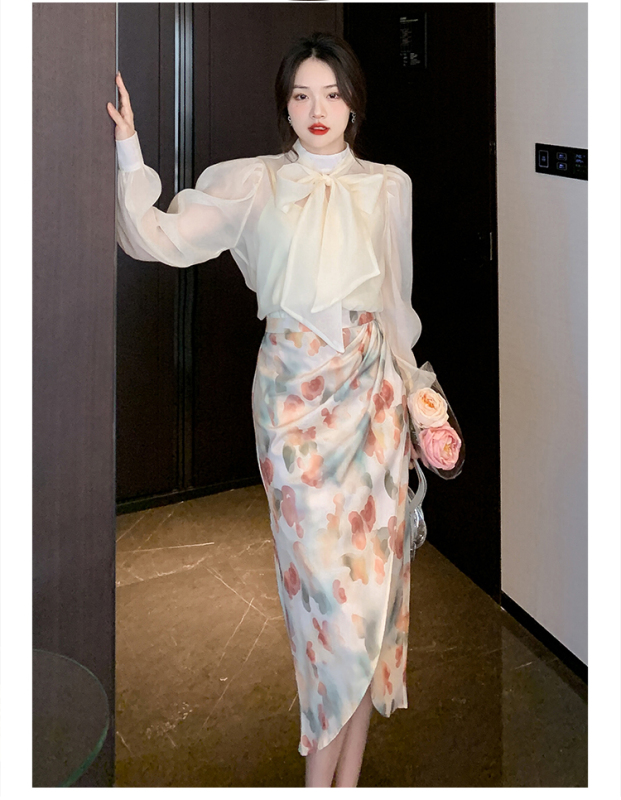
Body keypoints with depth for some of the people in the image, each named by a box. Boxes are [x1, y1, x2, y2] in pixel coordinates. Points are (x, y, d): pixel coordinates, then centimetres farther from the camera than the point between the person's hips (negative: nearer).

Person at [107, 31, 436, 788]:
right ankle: (334, 776, 14)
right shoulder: (252, 183, 2)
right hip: (294, 390, -2)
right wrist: (129, 152, -20)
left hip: (370, 389, 2)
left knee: (371, 564, 1)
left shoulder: (388, 186, 8)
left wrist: (412, 390, 17)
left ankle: (339, 772, 16)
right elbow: (158, 238, -8)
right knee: (321, 570, -3)